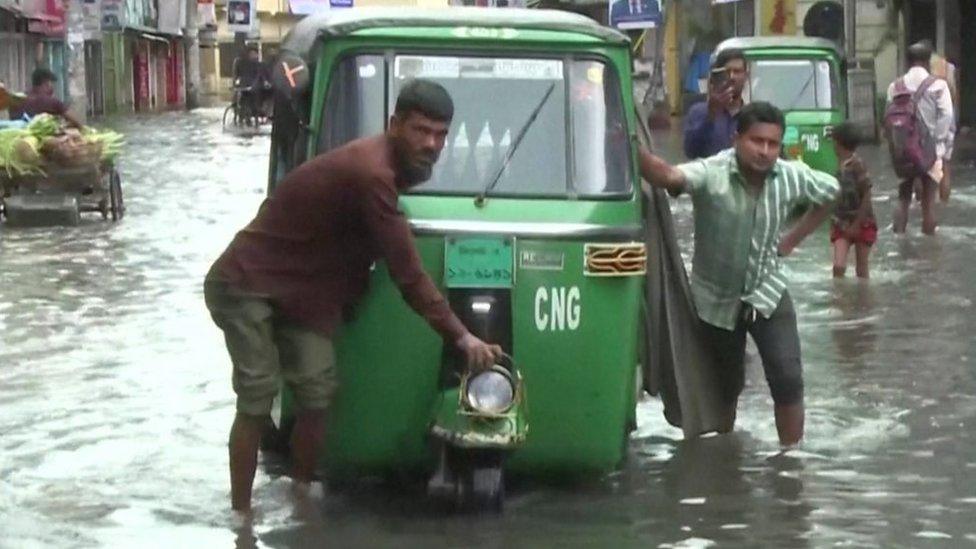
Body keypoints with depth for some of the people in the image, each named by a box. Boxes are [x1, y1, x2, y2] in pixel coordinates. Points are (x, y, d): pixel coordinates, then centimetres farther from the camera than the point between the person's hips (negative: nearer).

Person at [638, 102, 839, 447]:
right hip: (716, 299, -2)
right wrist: (634, 151, -65)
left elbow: (830, 193, 11)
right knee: (726, 386, 13)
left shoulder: (792, 177, -10)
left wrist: (791, 240, 5)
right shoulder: (711, 174, -23)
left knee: (788, 380, -8)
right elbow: (667, 176, -45)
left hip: (767, 295, 2)